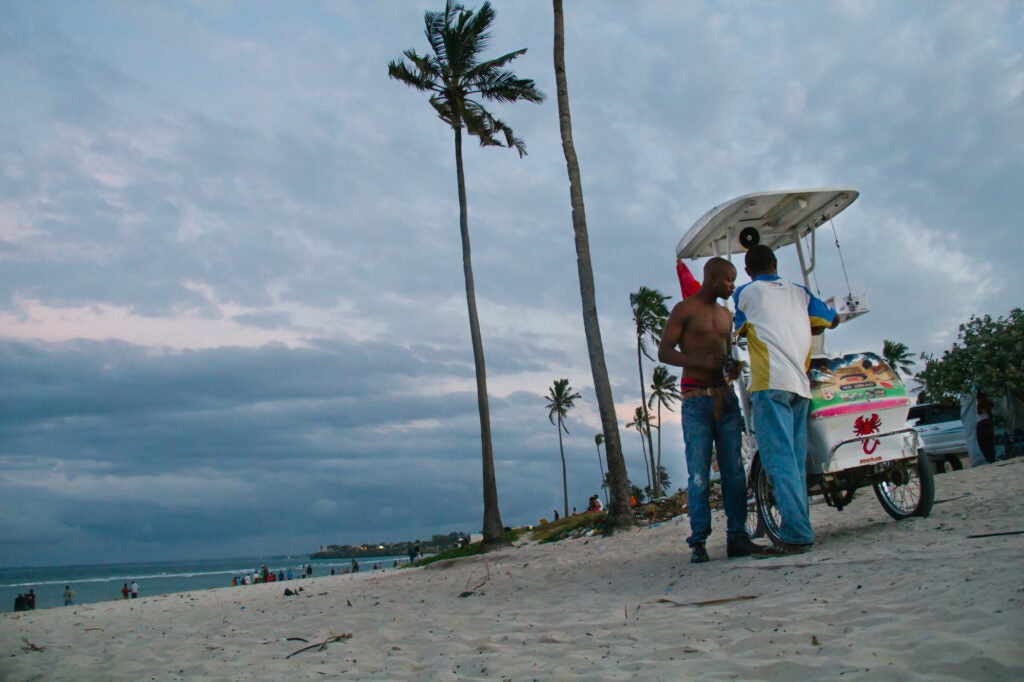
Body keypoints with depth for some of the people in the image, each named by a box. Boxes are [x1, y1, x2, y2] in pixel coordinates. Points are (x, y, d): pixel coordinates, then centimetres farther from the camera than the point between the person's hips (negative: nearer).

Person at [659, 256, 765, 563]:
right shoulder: (685, 310, 1)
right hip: (696, 397, -6)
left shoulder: (726, 314, 20)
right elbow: (664, 352, -5)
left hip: (726, 397, 6)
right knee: (699, 473, -7)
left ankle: (737, 537, 6)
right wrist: (702, 361, -19)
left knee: (734, 469, 1)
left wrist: (732, 366, 5)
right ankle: (698, 542, -4)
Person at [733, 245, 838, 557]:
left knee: (780, 462, -11)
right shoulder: (798, 291, 20)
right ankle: (800, 530, 10)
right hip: (801, 385, 6)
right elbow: (830, 319, 26)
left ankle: (796, 535, -16)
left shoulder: (746, 292, 10)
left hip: (771, 382, -5)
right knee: (796, 462, 9)